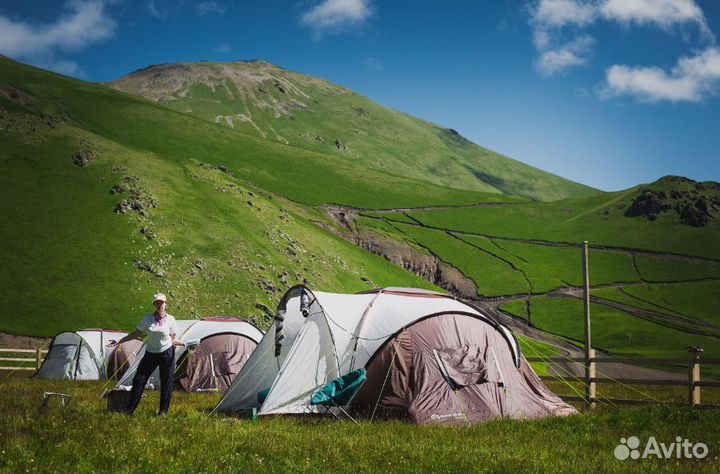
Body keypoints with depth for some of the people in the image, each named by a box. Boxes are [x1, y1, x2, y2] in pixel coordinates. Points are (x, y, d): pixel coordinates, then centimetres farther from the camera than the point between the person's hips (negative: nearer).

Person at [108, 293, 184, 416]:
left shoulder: (170, 320, -3)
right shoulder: (147, 319, 0)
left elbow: (173, 339, 2)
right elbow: (136, 334, 5)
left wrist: (184, 344, -15)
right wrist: (119, 341, 1)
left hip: (167, 353, -2)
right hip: (150, 354, 2)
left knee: (166, 383, 3)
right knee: (139, 380, -1)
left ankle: (163, 410, 16)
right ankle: (130, 410, 7)